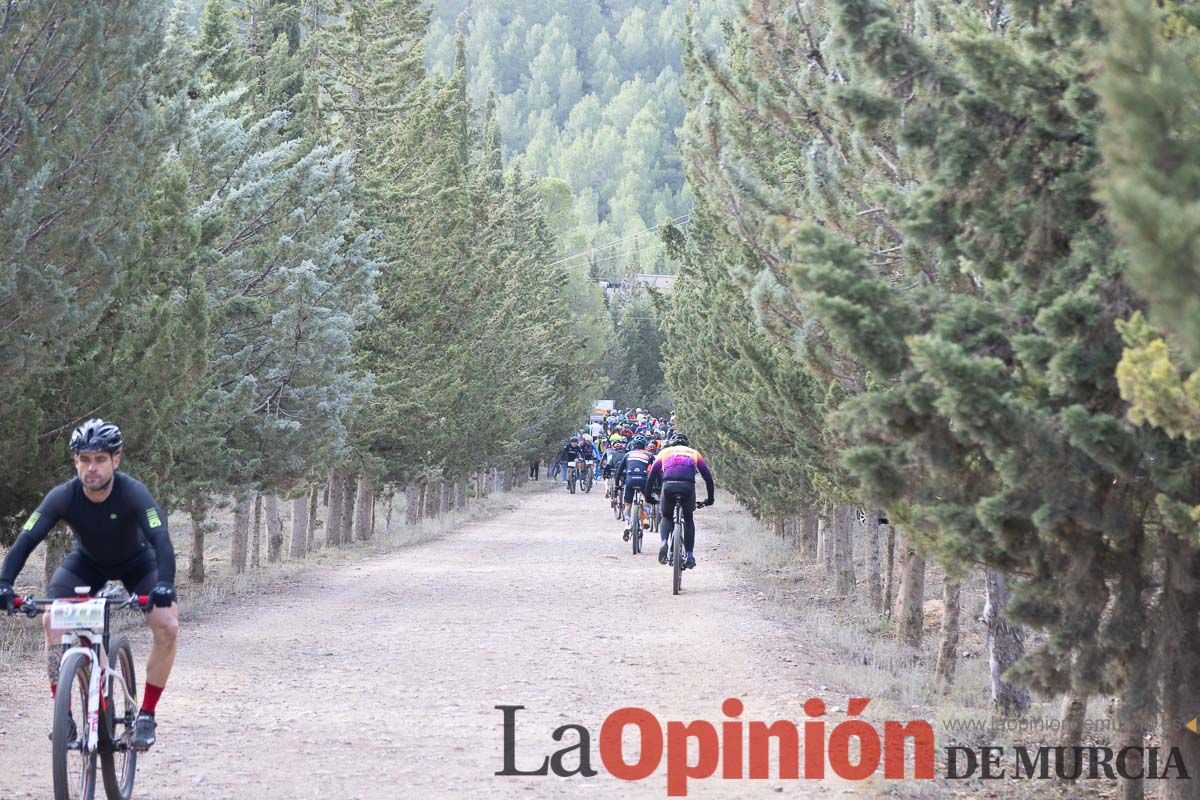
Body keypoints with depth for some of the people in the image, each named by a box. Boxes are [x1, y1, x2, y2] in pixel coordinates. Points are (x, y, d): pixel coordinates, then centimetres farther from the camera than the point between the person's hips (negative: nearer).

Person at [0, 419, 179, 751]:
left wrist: (164, 585, -62)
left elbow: (160, 539, -44)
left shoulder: (133, 492, -34)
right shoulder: (64, 496, -29)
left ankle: (146, 715, -9)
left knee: (167, 626, -23)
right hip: (87, 562, 2)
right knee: (53, 621, -22)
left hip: (136, 562, -2)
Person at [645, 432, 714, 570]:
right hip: (688, 486, 0)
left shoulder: (665, 452, 27)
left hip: (668, 486, 0)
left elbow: (651, 475, 21)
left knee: (666, 517, 22)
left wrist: (649, 496, 29)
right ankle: (690, 555, 13)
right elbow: (708, 477, 25)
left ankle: (664, 542, -7)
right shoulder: (694, 453, 28)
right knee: (688, 519, 22)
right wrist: (710, 499, 33)